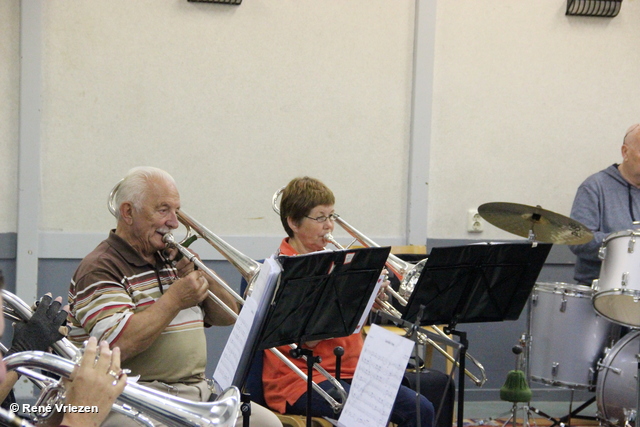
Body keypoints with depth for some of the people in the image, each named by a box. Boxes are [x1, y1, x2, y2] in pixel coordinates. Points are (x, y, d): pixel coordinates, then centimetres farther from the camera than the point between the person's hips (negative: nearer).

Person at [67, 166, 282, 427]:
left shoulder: (171, 261, 20)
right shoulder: (100, 269, -7)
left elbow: (227, 317, 22)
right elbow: (117, 346, -22)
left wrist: (202, 276, 4)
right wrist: (175, 300, -15)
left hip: (198, 392, 8)